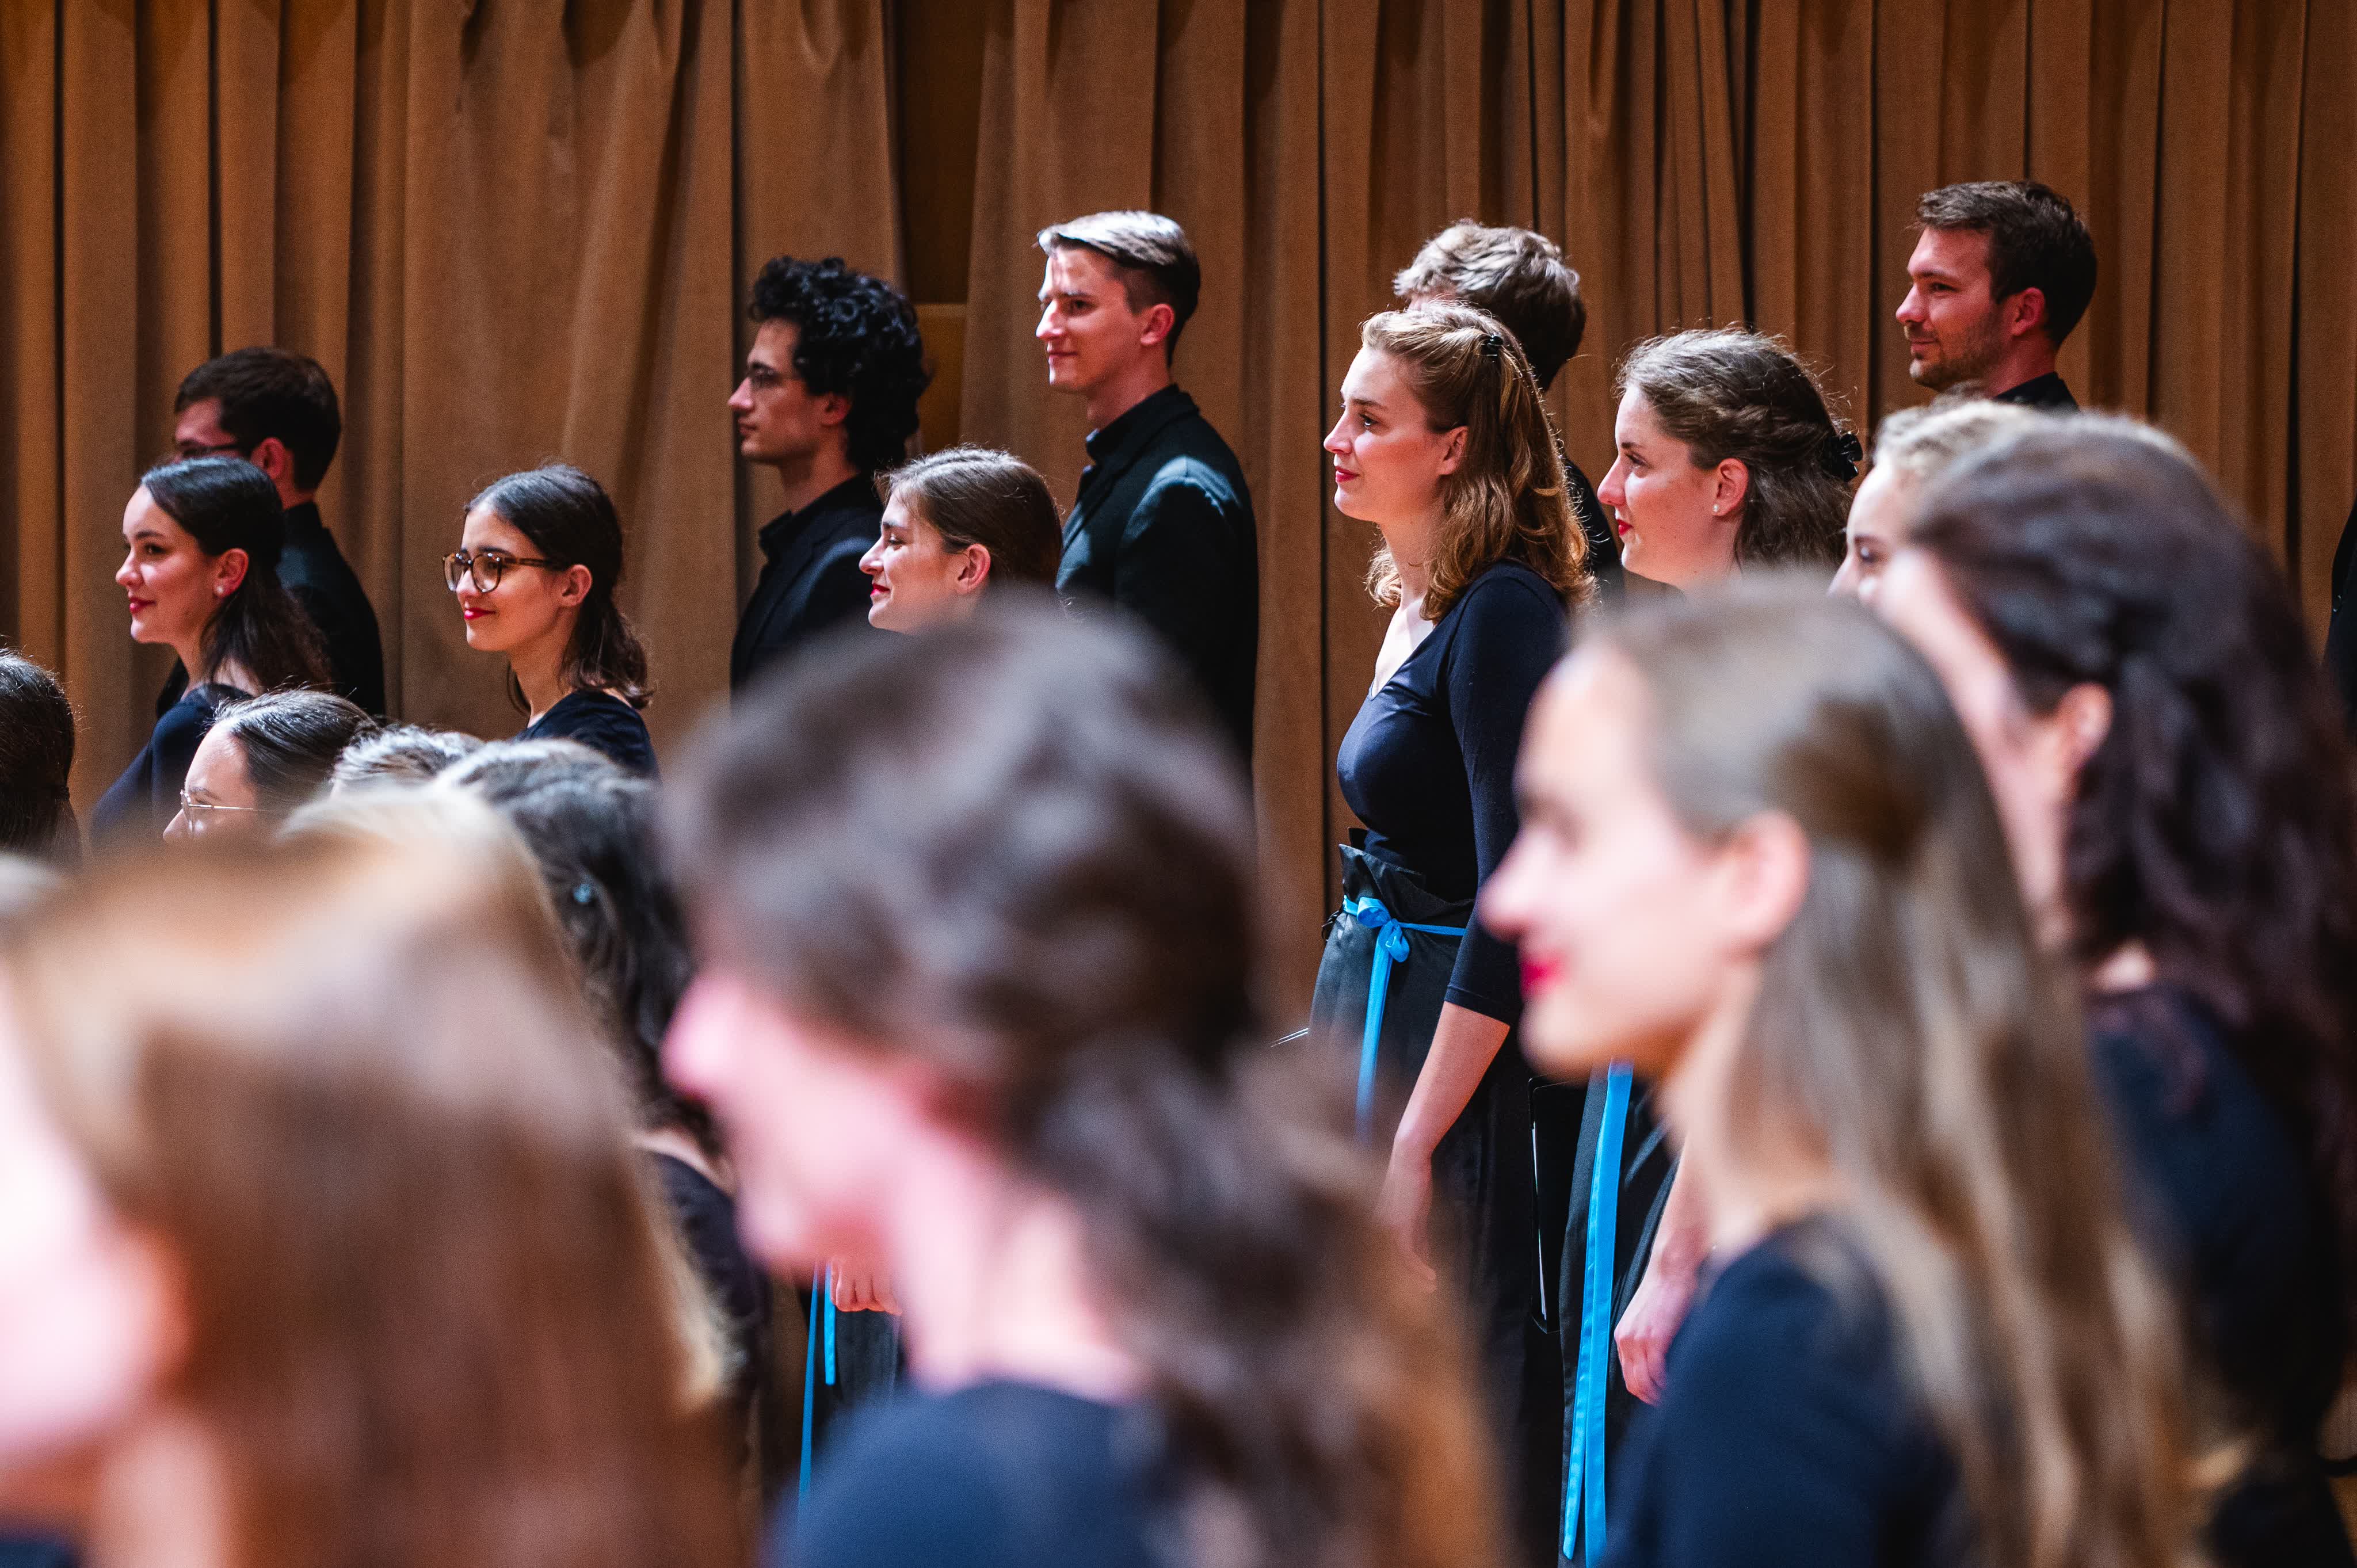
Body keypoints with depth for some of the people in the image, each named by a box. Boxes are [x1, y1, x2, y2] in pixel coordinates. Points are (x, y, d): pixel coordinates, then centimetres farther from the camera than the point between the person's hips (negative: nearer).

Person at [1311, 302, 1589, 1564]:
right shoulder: (1417, 607, 12)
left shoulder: (1504, 612, -16)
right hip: (1373, 998, 10)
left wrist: (1418, 1141, -22)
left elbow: (1515, 904, -21)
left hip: (1456, 1044, -10)